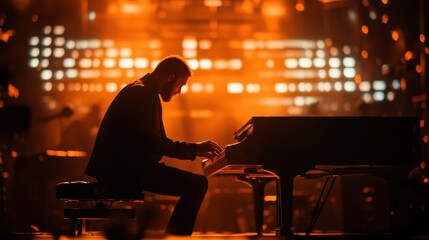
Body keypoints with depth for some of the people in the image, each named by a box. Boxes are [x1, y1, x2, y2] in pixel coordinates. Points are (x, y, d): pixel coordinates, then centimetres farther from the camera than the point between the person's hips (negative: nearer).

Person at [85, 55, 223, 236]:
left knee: (195, 183, 13)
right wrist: (194, 148, -16)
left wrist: (196, 150, 15)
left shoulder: (148, 94, 20)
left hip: (127, 166, 11)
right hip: (123, 168, -11)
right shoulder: (140, 93, -13)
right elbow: (149, 142, -23)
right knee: (197, 184, -16)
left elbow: (157, 141, 23)